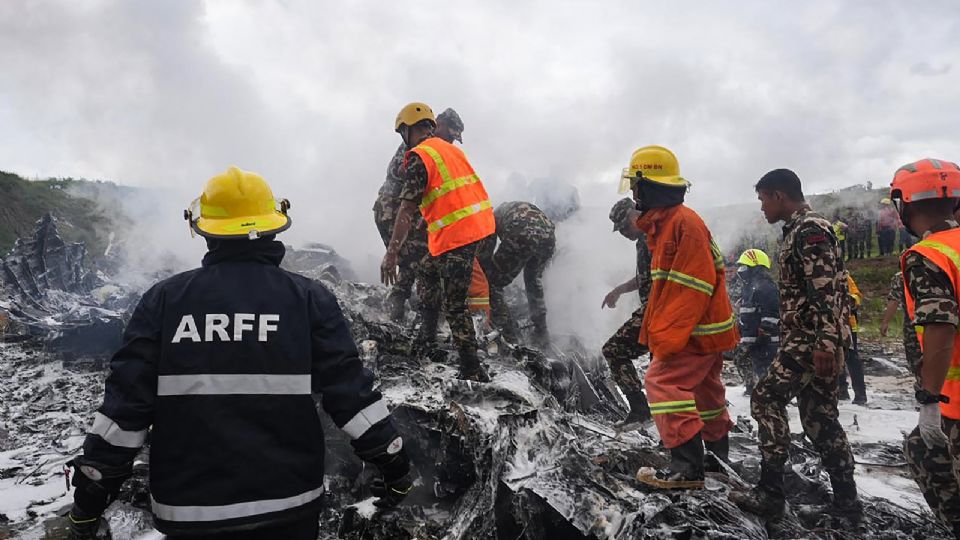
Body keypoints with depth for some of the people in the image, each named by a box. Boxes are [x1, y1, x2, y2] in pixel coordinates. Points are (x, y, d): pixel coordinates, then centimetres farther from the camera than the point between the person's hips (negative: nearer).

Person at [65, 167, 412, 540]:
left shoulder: (164, 299, -3)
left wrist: (91, 490, 6)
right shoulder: (309, 298, -6)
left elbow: (125, 401, -4)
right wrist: (394, 464, 2)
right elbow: (349, 390, -8)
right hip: (287, 505, 0)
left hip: (188, 510, 1)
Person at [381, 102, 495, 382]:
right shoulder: (450, 148, 18)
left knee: (454, 305, -4)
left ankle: (472, 371, -2)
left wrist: (391, 254, -16)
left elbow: (407, 208, -16)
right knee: (428, 271, 26)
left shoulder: (418, 156, -8)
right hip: (480, 222, 9)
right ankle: (426, 336, 36)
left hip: (456, 233, -9)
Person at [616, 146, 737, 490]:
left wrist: (667, 337, -25)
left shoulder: (684, 222, -20)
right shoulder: (663, 222, 12)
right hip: (703, 330, 10)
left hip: (697, 331, -10)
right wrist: (656, 330, 16)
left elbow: (694, 286, -25)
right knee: (704, 391, 21)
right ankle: (718, 458, 38)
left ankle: (687, 468, -10)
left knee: (663, 382, -13)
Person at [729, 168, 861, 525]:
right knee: (818, 414, 11)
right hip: (814, 340, 10)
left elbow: (826, 291, -22)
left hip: (813, 340, -10)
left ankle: (770, 493, -2)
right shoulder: (800, 230, 19)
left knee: (766, 398, -7)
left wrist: (824, 343, -26)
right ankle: (846, 501, 17)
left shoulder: (810, 230, -13)